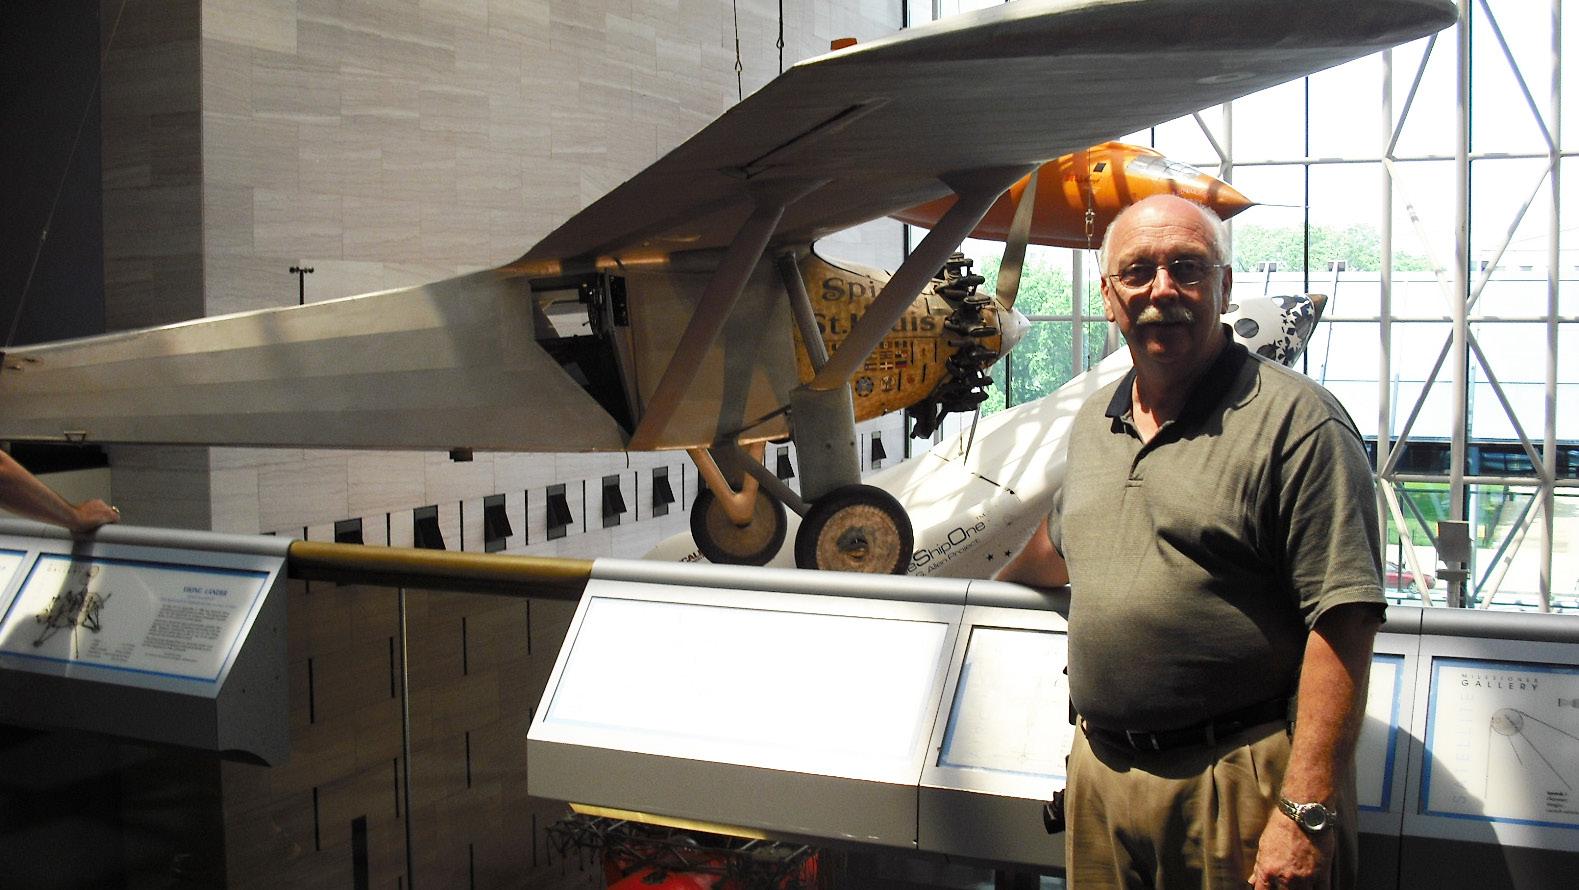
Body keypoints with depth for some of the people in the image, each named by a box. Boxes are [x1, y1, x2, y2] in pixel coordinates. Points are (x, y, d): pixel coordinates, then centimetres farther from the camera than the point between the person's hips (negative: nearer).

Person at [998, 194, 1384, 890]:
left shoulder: (1296, 420, -11)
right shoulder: (1092, 423, 11)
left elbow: (1342, 619, -17)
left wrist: (1307, 812, -21)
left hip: (1241, 780, -6)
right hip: (1100, 773, 6)